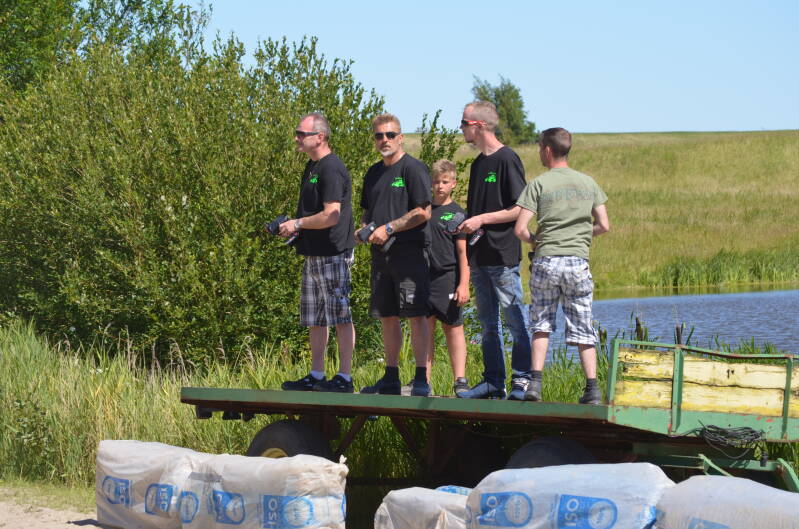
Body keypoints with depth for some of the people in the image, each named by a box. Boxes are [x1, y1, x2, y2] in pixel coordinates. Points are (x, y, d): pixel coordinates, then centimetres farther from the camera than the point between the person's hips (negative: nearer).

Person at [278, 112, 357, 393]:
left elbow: (331, 215, -21)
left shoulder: (331, 169, -15)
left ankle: (344, 377, -3)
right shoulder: (312, 167, 17)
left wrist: (297, 224, -11)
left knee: (339, 316, -5)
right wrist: (292, 227, 11)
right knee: (315, 320, 13)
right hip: (313, 254, 10)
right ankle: (316, 376, 19)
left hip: (332, 254, -10)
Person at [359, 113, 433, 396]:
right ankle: (391, 378, 15)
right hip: (381, 253, 8)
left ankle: (421, 380, -8)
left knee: (416, 315, -8)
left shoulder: (413, 169, -5)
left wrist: (389, 228, -15)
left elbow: (424, 212, -12)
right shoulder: (373, 173, 18)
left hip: (410, 252, -8)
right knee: (387, 317, 9)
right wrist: (365, 229, 6)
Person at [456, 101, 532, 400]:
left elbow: (520, 210, -13)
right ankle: (493, 381, 15)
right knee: (488, 324, 11)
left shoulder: (507, 160, -10)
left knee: (515, 320, -6)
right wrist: (466, 224, 8)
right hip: (480, 256, 9)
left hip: (503, 255, -9)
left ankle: (522, 381, -4)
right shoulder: (479, 164, 16)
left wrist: (482, 220, -15)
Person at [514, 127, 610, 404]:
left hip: (546, 261, -2)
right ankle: (592, 387, -3)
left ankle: (535, 381, -2)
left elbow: (520, 229, -8)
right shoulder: (587, 183, 9)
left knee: (541, 324, 10)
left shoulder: (538, 184, -2)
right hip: (577, 261, 2)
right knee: (582, 328, 5)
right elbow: (604, 226, 8)